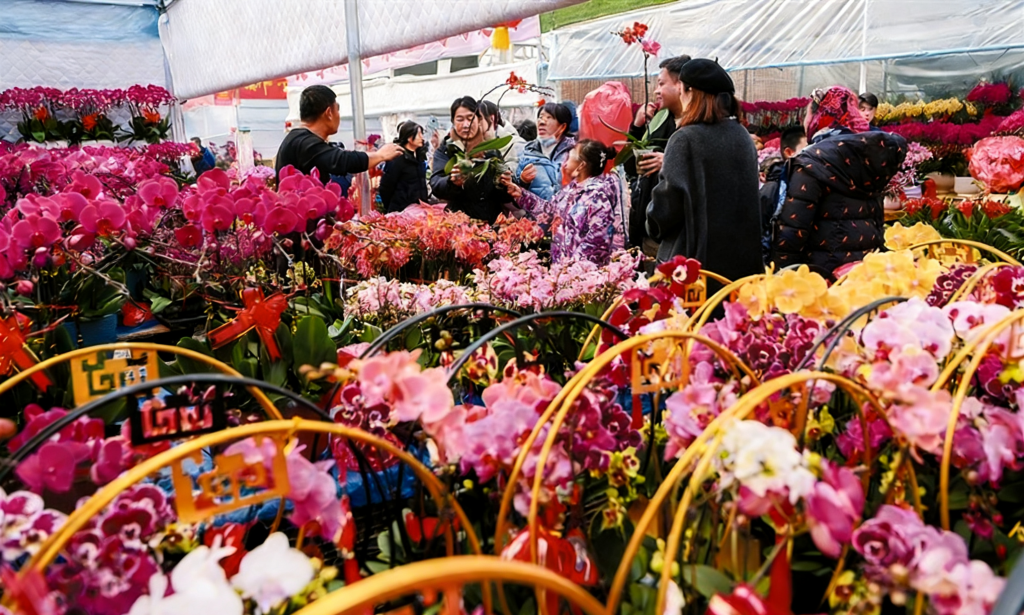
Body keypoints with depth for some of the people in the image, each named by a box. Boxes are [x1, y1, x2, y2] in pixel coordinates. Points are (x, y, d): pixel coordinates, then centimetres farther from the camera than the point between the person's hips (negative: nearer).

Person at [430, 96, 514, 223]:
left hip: (493, 221, 2)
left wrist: (504, 186, -11)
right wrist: (452, 182, -30)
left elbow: (506, 199, 10)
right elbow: (436, 185, -10)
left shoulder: (493, 149, 10)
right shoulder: (445, 150, 7)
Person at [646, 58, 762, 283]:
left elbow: (667, 206, -13)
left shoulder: (686, 139, -13)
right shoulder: (743, 136, 6)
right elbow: (751, 198, 15)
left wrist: (654, 225, 6)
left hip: (695, 257, -6)